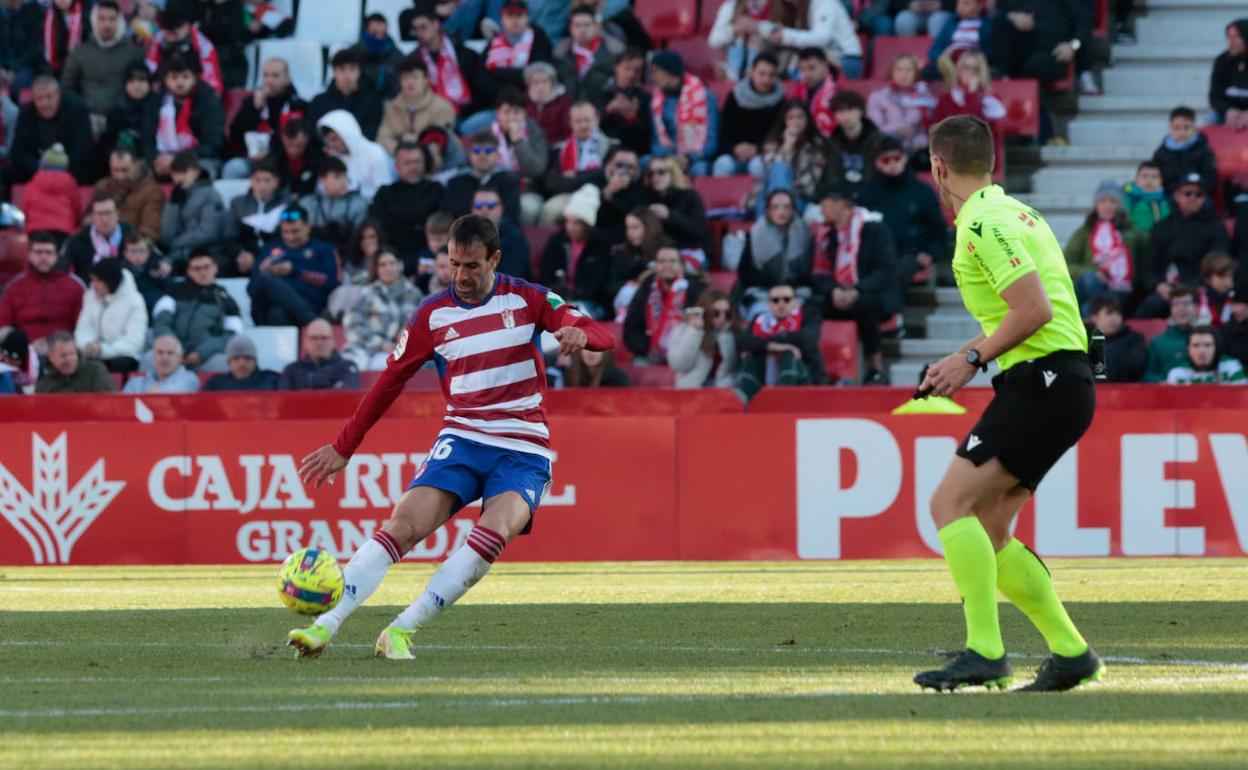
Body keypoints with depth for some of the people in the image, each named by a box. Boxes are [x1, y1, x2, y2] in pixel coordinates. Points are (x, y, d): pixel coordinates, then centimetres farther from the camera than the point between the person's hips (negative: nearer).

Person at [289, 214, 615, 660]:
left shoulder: (526, 299, 1)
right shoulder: (434, 314, 5)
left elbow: (603, 337, -4)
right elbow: (390, 382, 13)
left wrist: (579, 334, -29)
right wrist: (343, 447, 13)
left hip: (524, 451, -1)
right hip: (462, 440, 1)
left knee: (494, 532, -30)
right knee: (403, 526, -22)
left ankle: (401, 631, -31)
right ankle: (325, 626, -29)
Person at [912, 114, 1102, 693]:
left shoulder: (985, 223, -13)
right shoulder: (1012, 212, 19)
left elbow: (1034, 309, -21)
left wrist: (972, 358, -12)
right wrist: (966, 359, 20)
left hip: (1043, 383, -10)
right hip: (1060, 383, 10)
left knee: (951, 502, -16)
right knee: (985, 531, 10)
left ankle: (985, 652, -22)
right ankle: (1070, 653, 12)